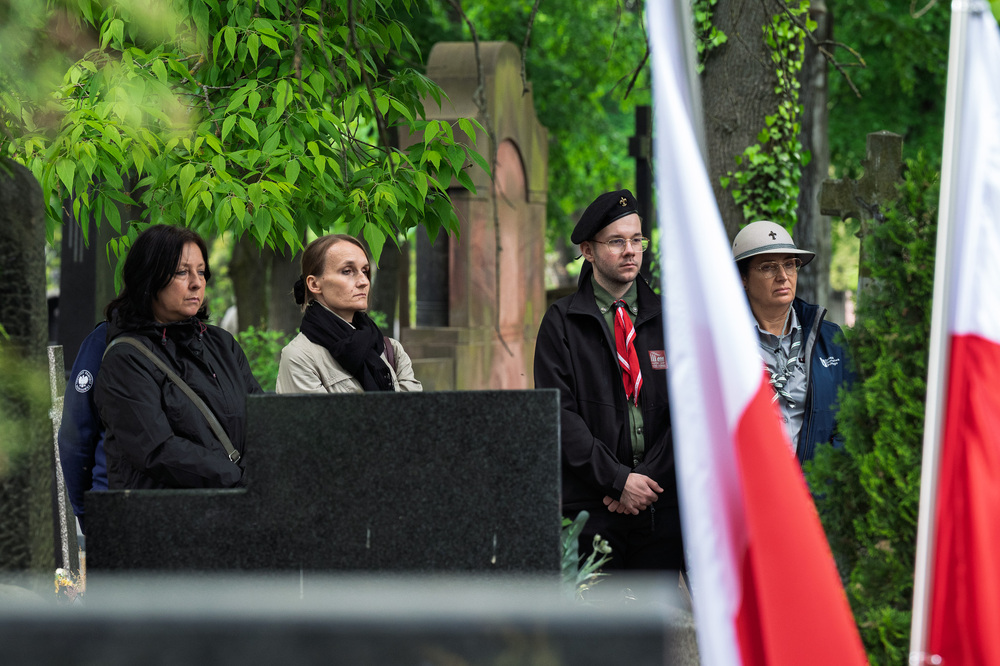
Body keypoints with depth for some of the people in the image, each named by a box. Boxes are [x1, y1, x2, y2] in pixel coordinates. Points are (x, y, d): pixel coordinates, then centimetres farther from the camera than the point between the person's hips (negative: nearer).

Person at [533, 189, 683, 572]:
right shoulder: (562, 322, 3)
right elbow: (559, 414, -5)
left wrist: (650, 478, -8)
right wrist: (617, 480, -13)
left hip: (660, 504, 3)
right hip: (589, 505, -3)